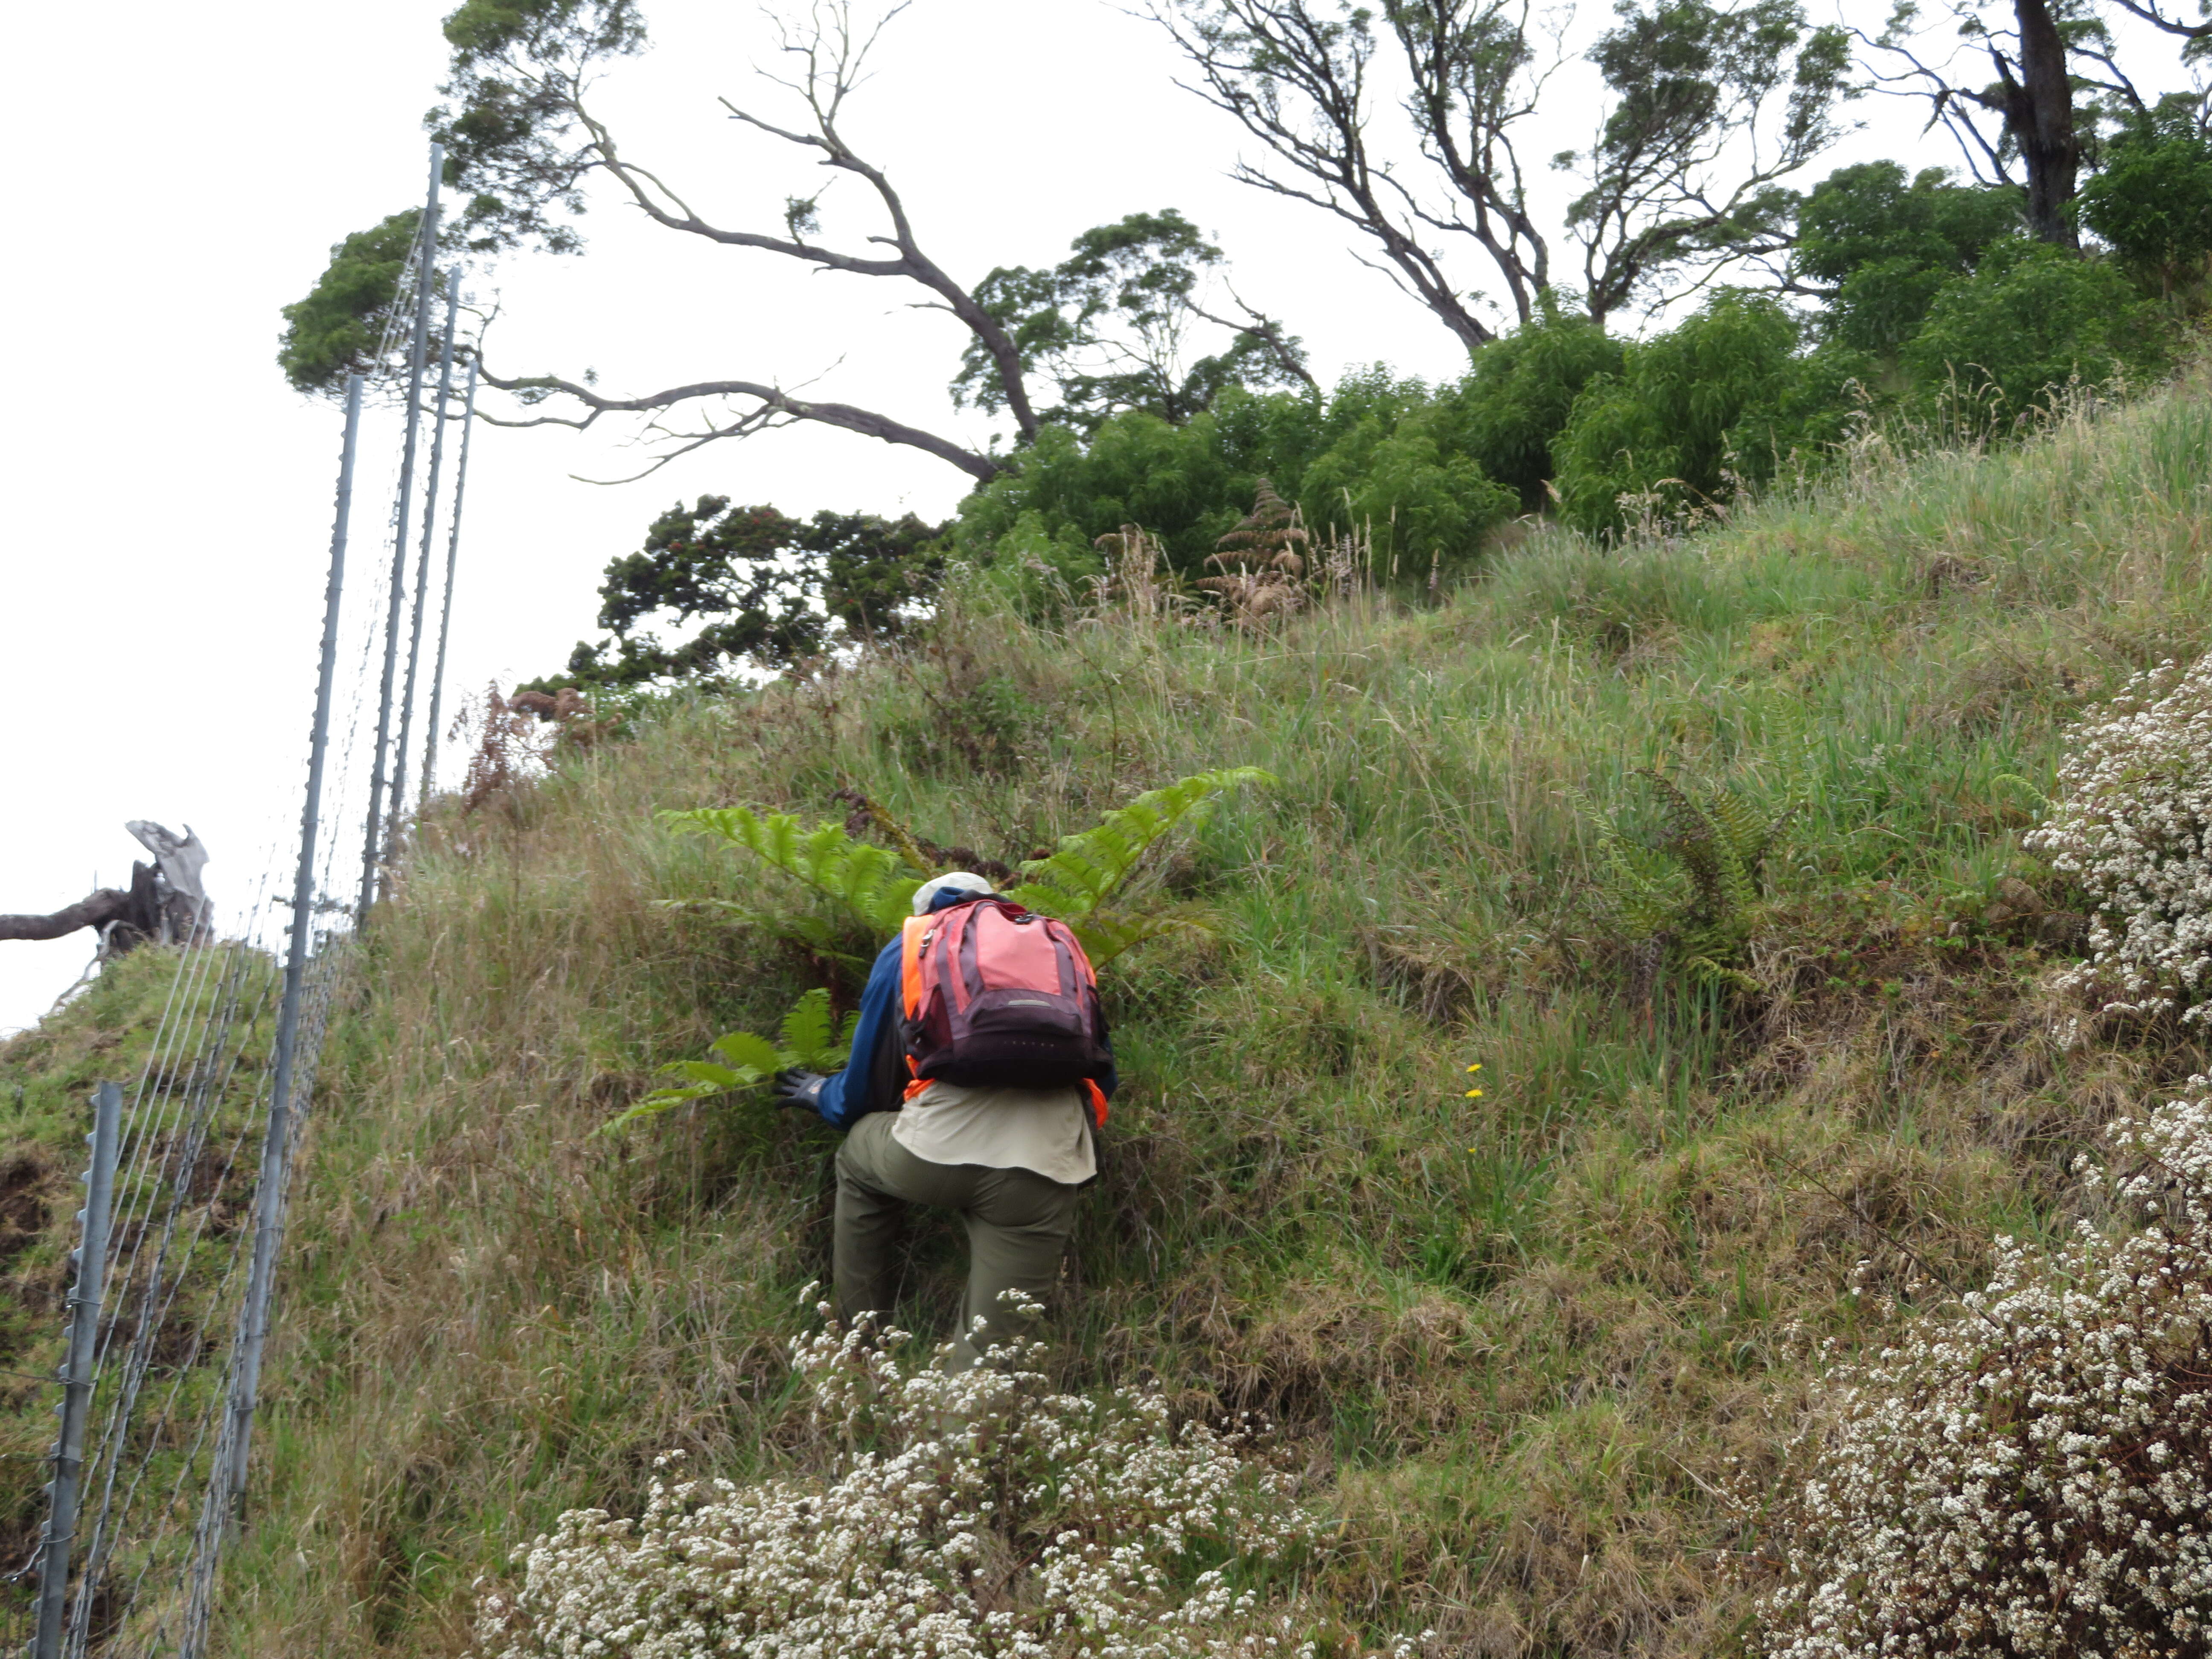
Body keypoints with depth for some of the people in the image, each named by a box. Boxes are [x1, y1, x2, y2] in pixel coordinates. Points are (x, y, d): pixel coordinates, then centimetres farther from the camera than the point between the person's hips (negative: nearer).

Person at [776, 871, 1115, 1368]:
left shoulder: (908, 950, 21)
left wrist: (822, 1095, 48)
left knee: (857, 1156, 33)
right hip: (1046, 1173, 1)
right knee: (988, 1348, 8)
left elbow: (865, 1090, 25)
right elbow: (1103, 1078, 30)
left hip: (935, 1155, 0)